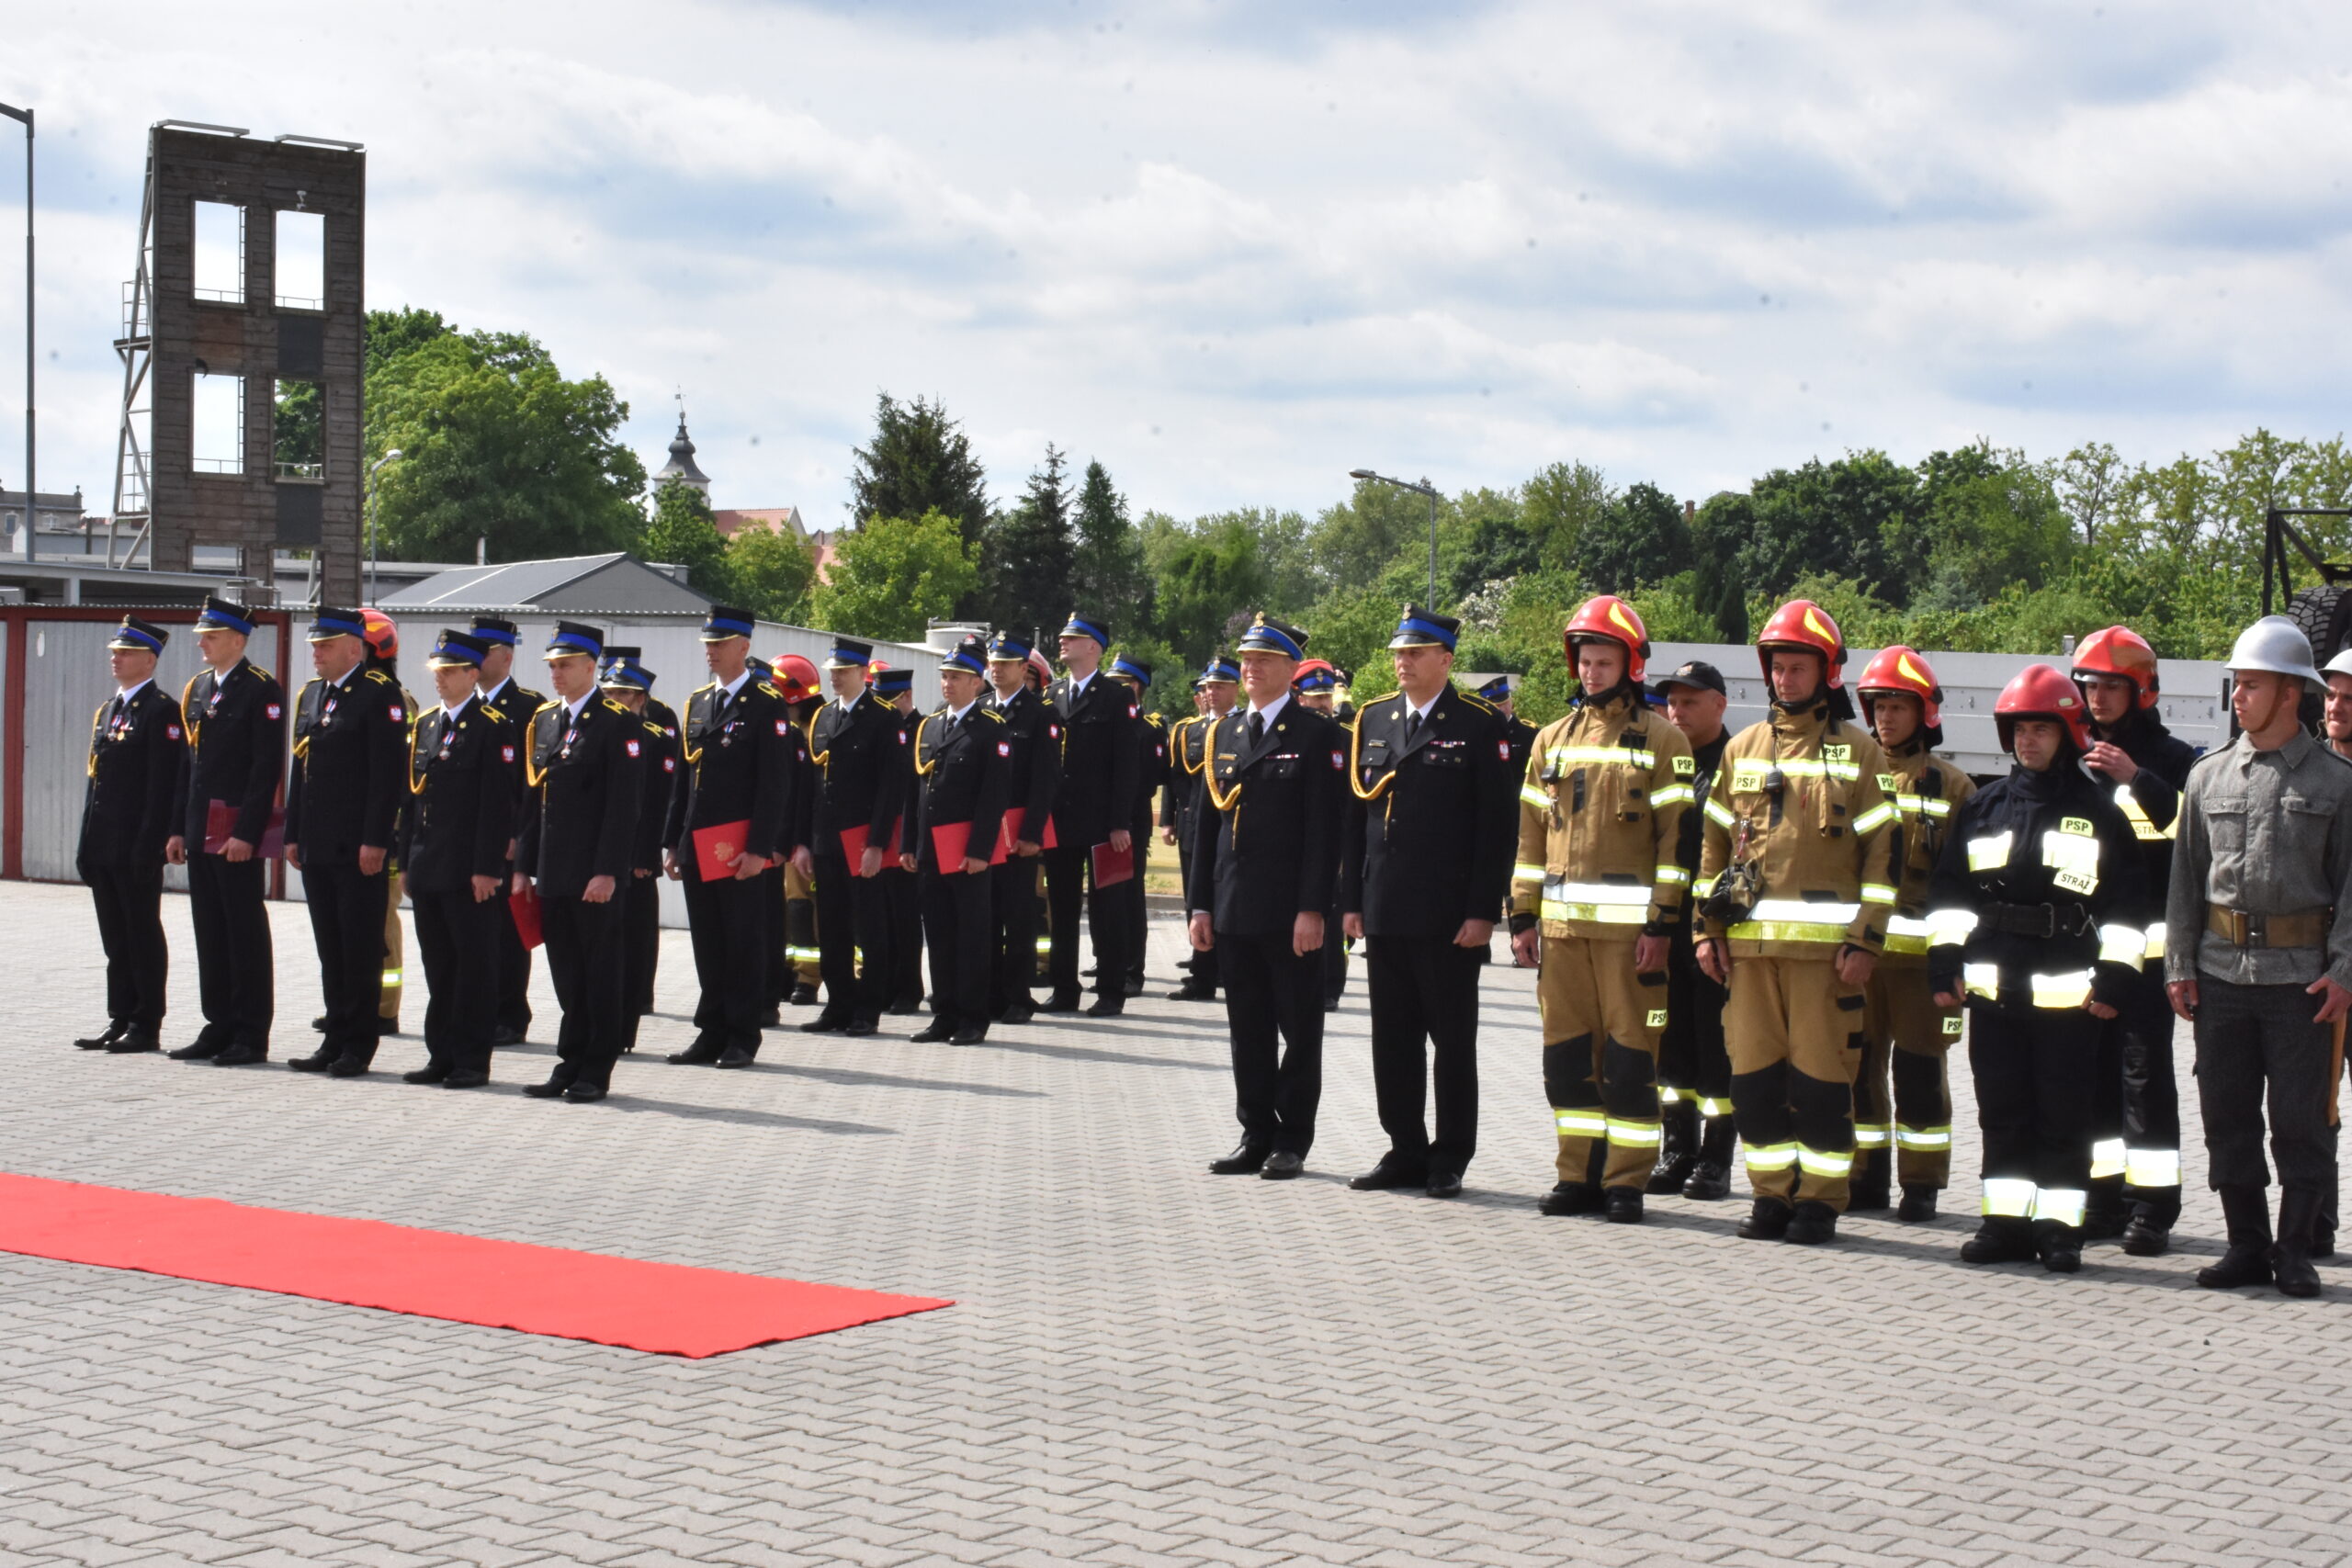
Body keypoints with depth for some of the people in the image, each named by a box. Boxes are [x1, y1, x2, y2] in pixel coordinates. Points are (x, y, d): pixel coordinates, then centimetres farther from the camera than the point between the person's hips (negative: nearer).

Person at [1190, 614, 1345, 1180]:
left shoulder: (1318, 736, -5)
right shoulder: (1224, 734, 13)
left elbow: (1324, 829, -10)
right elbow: (1209, 822, 14)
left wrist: (1312, 909, -16)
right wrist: (1201, 904, 9)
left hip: (1290, 914, -6)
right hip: (1234, 911, 6)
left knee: (1299, 1028, 3)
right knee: (1247, 1029, 10)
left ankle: (1292, 1141, 9)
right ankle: (1256, 1137, 17)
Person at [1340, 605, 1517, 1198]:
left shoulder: (1480, 726, -4)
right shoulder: (1372, 721, 11)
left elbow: (1499, 825, -7)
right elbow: (1355, 815, 13)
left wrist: (1482, 910, -12)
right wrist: (1351, 900, 7)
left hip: (1449, 919, -5)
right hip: (1384, 915, 5)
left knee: (1453, 1041, 3)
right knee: (1393, 1040, 9)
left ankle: (1450, 1160, 10)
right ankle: (1405, 1152, 18)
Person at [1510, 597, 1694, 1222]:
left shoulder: (1661, 739, 0)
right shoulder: (1553, 739, 15)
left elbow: (1675, 837, -4)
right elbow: (1532, 834, 16)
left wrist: (1661, 924, -11)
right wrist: (1523, 915, 10)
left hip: (1629, 926, -5)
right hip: (1562, 923, 5)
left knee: (1630, 1054, -2)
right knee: (1568, 1052, 7)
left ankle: (1627, 1182, 4)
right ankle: (1579, 1176, 15)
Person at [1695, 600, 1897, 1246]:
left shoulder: (1859, 752, 2)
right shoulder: (1743, 749, 14)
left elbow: (1883, 852, -1)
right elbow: (1715, 842, 16)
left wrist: (1866, 941, -8)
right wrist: (1708, 929, 8)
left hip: (1826, 943, -4)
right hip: (1749, 940, 4)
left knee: (1821, 1075, -3)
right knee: (1755, 1073, 4)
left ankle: (1820, 1202, 6)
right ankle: (1773, 1194, 14)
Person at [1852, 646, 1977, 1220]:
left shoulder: (1950, 786, 3)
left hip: (1920, 950, -3)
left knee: (1919, 1068, 0)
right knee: (1859, 1064, 6)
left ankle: (1921, 1185, 8)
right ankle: (1866, 1178, 15)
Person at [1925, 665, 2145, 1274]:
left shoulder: (2097, 811, 3)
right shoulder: (1982, 808, 12)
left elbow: (2127, 902, 2)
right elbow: (1949, 891, 14)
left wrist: (2113, 977, -4)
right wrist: (1945, 963, 6)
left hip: (2067, 993, -3)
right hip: (1993, 989, 3)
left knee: (2063, 1116, 1)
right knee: (2002, 1111, 7)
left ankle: (2060, 1226, 6)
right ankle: (2006, 1221, 13)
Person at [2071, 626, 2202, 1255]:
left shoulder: (2170, 758, 0)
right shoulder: (2079, 760, 14)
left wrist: (2136, 778, -26)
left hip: (2146, 940, -5)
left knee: (2145, 1071, -6)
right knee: (2094, 1070, 7)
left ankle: (2152, 1206, -4)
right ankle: (2105, 1196, 15)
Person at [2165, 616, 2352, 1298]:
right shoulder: (2209, 776, 9)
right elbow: (2185, 876, 11)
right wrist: (2179, 965, 5)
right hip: (2221, 974, 3)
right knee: (2228, 1118, 6)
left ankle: (2296, 1249, 11)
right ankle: (2247, 1245, 16)